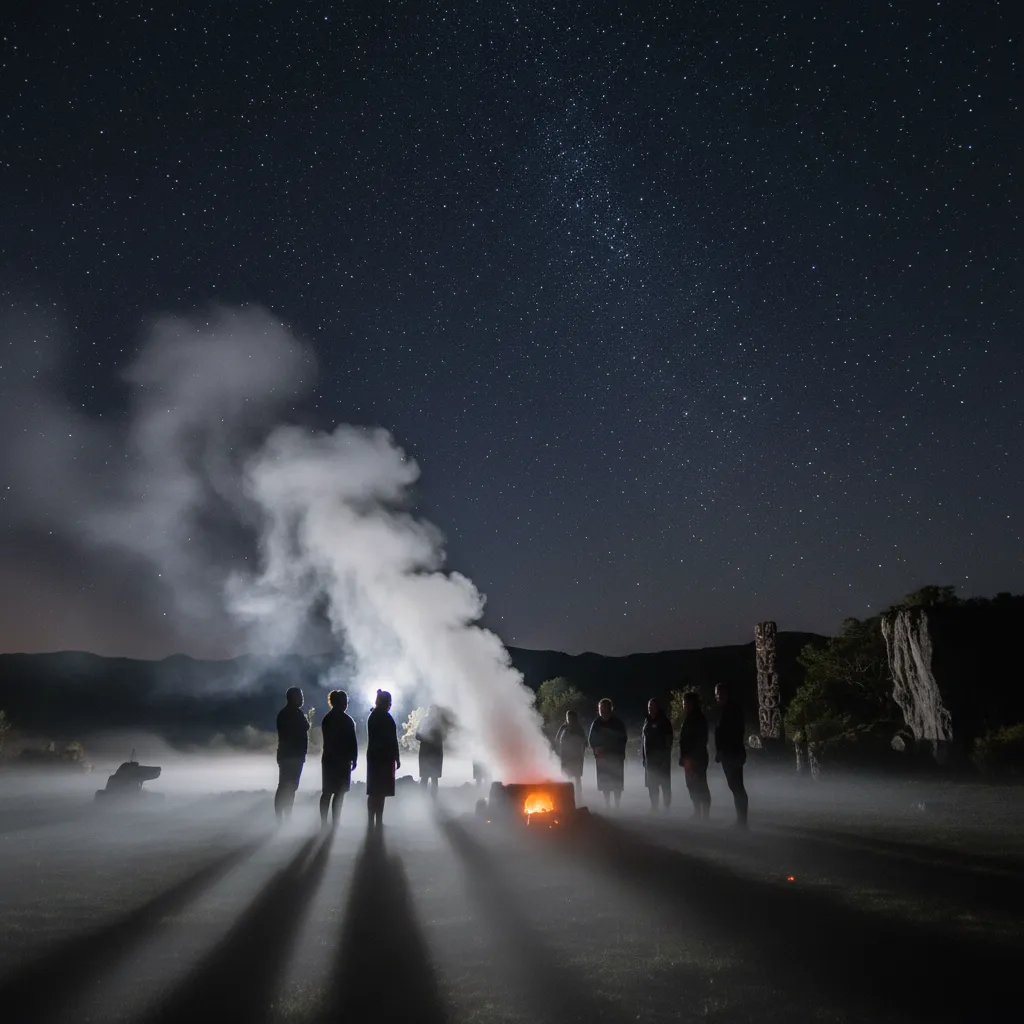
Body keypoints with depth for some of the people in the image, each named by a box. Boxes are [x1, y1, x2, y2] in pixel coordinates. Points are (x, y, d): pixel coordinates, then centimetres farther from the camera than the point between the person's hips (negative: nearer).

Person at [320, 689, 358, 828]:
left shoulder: (327, 718, 9)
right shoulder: (346, 720, -12)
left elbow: (327, 740, 12)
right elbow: (352, 742, -12)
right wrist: (354, 759, -3)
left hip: (328, 759, 7)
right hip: (342, 760, -6)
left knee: (327, 791, 11)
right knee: (339, 793, -2)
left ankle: (323, 822, 13)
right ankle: (335, 823, -2)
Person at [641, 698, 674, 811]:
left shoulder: (663, 721, -5)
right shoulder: (647, 721, 10)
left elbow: (669, 739, -9)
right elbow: (643, 738, 10)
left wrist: (665, 756, -15)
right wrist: (643, 755, 5)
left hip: (661, 758, -6)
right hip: (649, 758, 6)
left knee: (664, 783, -3)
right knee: (651, 784, 9)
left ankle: (667, 807, 2)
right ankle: (654, 807, 16)